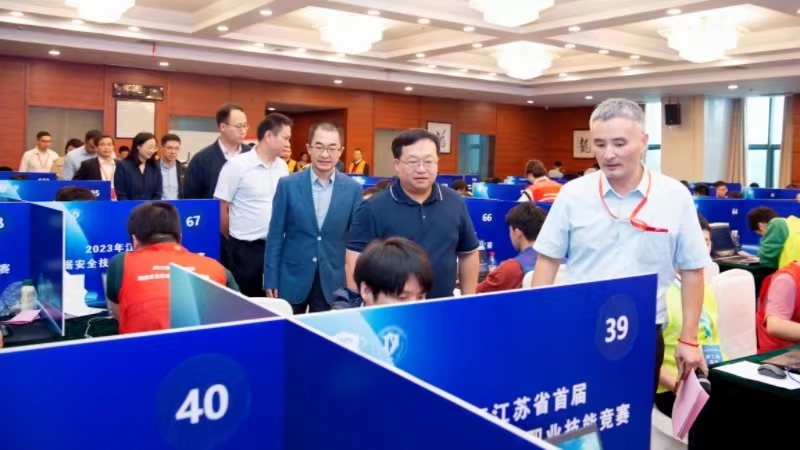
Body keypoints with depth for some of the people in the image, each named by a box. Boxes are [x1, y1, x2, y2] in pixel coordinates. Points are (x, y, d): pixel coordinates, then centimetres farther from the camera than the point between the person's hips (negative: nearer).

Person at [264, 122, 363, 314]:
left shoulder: (353, 189, -2)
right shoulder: (288, 185, -3)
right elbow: (275, 235, 0)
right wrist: (270, 279, -2)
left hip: (333, 281, 1)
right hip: (292, 278, 0)